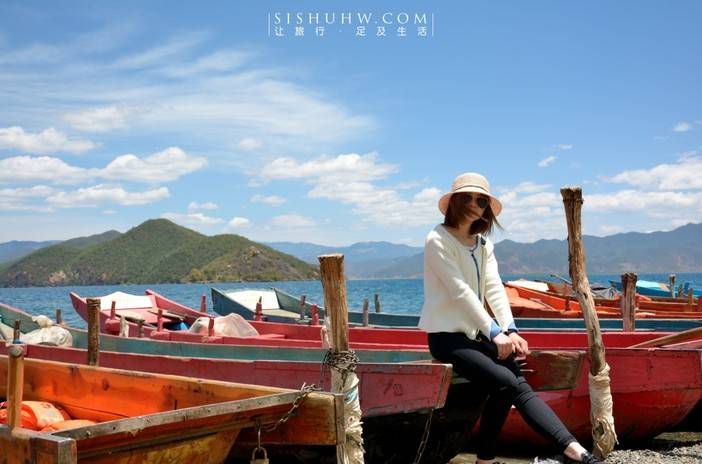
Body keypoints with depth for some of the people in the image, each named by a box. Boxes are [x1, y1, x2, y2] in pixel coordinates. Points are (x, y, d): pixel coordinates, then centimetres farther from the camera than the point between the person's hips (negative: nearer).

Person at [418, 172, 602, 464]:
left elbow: (494, 287, 0)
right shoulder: (438, 240, -10)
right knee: (505, 382, -23)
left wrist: (510, 330, -15)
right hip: (446, 336, -6)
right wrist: (496, 333, -22)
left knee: (520, 386, -12)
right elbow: (460, 291, -18)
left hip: (475, 333, 6)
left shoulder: (483, 244, 13)